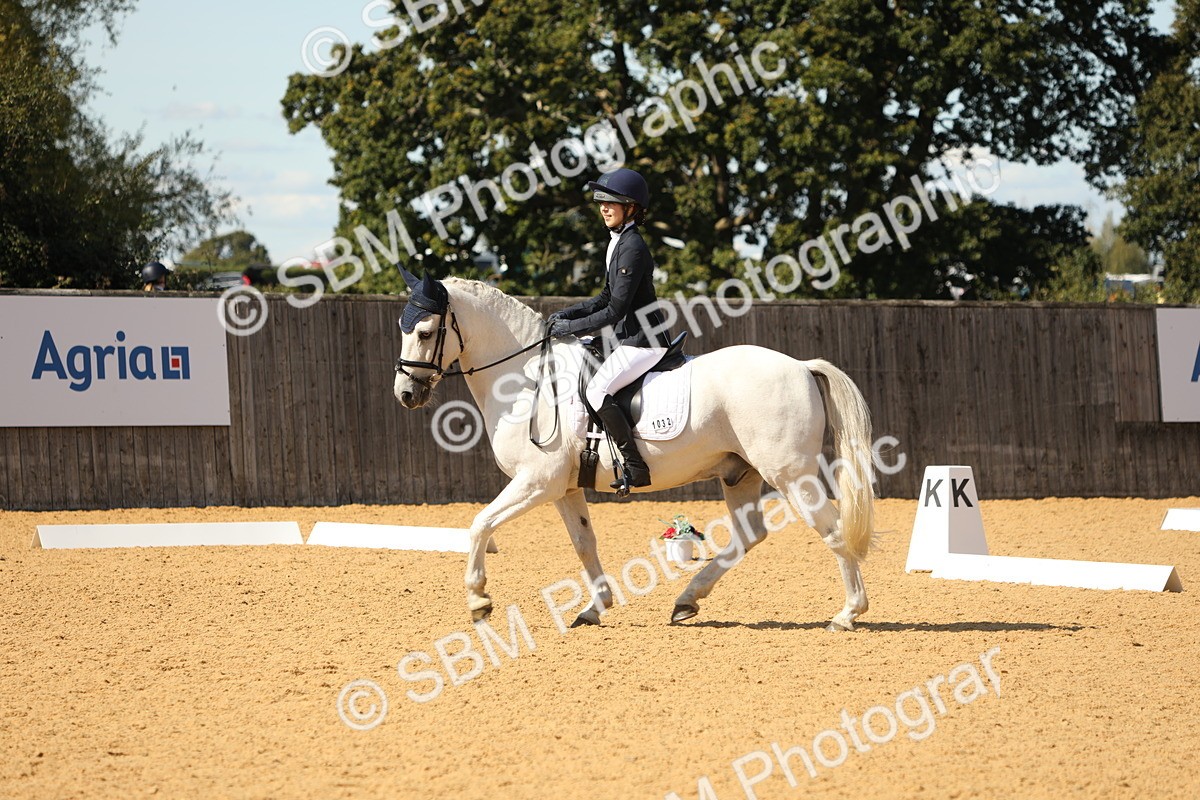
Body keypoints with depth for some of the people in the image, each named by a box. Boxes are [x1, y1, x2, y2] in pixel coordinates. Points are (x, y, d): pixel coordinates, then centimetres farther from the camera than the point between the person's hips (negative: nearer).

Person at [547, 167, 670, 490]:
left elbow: (616, 310, -20)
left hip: (643, 340, -11)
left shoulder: (633, 247, -18)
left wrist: (571, 327, -14)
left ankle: (636, 468, -22)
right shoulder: (617, 242, 13)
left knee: (597, 390, -22)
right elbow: (607, 298, 21)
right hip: (632, 339, 11)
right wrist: (565, 315, 11)